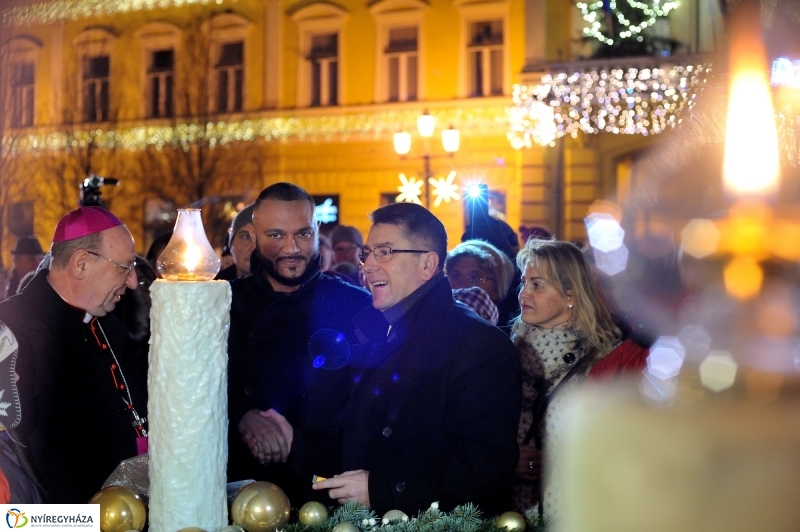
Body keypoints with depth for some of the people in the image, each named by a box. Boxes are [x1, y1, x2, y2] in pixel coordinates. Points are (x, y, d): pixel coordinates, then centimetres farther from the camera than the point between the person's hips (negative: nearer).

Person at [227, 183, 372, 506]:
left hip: (328, 490, -1)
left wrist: (302, 449, -11)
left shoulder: (358, 308, 5)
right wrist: (241, 417, -14)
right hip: (241, 488, 1)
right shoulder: (225, 304, 11)